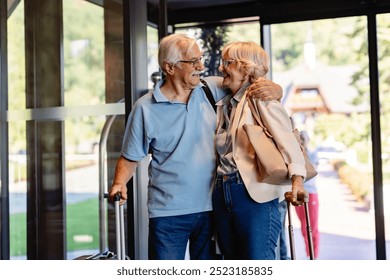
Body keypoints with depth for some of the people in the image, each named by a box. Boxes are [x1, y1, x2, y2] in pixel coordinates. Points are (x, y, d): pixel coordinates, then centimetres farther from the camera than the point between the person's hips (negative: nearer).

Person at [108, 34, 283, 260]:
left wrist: (273, 90, -14)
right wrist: (119, 183, -16)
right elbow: (130, 158, 2)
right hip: (168, 213, -2)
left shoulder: (213, 90, 2)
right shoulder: (145, 108, -4)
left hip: (211, 208, 3)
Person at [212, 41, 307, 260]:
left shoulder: (262, 98, -4)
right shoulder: (223, 105, 18)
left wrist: (297, 179, -33)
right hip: (222, 194, 7)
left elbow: (287, 138, -18)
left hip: (254, 194, -7)